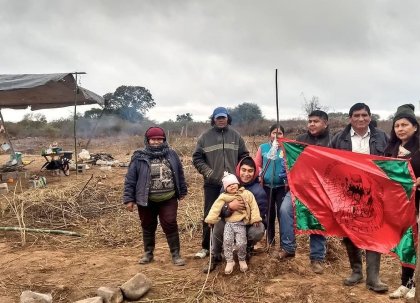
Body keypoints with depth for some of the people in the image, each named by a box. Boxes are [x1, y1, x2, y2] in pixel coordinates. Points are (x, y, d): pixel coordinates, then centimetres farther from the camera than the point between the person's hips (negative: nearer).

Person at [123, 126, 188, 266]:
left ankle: (176, 254, 13)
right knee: (148, 227, 13)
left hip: (168, 199, 1)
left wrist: (182, 191, 14)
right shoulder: (139, 157, -5)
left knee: (170, 225, 1)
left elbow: (180, 174, 12)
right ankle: (148, 253, 29)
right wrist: (129, 199, -6)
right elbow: (130, 179, -3)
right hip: (147, 200, 0)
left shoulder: (171, 155, 2)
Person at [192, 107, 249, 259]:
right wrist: (207, 172, -10)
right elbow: (197, 158, 1)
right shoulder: (205, 136, 0)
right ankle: (206, 247, 14)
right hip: (212, 183, -2)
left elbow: (244, 155, 12)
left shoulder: (235, 135, 7)